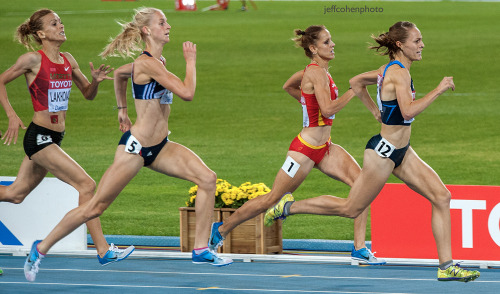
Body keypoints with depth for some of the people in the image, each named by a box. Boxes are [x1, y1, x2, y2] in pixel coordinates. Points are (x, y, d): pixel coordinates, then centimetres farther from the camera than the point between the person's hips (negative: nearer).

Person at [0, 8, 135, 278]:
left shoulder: (67, 60, 9)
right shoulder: (34, 59, -10)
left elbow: (88, 94, 17)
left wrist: (96, 80, -4)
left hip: (53, 138, 8)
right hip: (39, 136, -8)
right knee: (86, 185, -13)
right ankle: (103, 251, -11)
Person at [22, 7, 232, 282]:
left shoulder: (155, 61, 11)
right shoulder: (148, 63, -19)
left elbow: (119, 73, 31)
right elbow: (187, 93, -27)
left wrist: (122, 109, 34)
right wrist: (190, 61, -13)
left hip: (159, 146, 9)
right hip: (135, 147, -9)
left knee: (208, 178, -9)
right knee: (95, 207, -1)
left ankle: (201, 249, -4)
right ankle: (42, 247, 14)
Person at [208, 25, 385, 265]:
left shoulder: (313, 70, 10)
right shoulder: (317, 73, -19)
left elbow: (288, 86, 27)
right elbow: (328, 109, -29)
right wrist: (354, 91, -24)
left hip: (324, 147, 9)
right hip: (305, 148, -9)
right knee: (272, 199, 2)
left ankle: (360, 248, -7)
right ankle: (221, 229, 21)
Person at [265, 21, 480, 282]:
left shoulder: (390, 69, 8)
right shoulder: (399, 73, -21)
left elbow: (356, 82, 21)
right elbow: (408, 111, -34)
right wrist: (439, 90, -28)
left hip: (401, 152, 10)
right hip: (383, 153, -10)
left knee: (441, 196, -2)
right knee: (351, 209, 5)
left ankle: (446, 266, -2)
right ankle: (289, 208, 21)